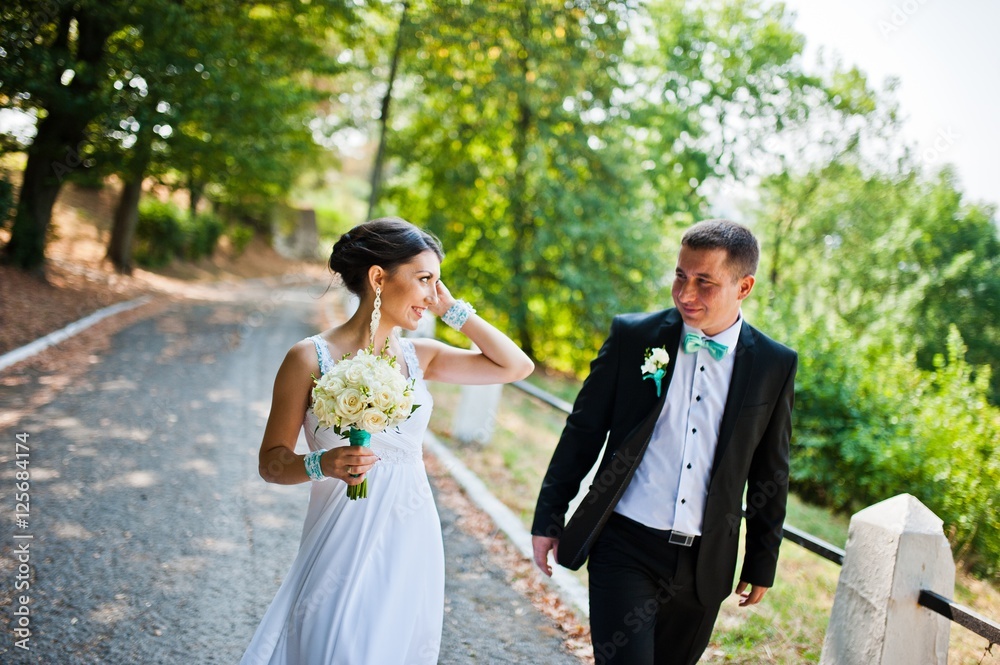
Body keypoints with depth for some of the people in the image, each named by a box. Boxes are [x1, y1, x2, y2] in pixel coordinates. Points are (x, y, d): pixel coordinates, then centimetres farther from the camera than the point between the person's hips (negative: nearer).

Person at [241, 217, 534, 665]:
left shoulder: (419, 356, 4)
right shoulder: (311, 359, -9)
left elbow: (516, 365, 3)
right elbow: (272, 462, -5)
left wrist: (453, 309, -1)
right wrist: (323, 464, -25)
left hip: (411, 544, 5)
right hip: (343, 545, -4)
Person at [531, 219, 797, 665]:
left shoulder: (775, 365, -1)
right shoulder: (632, 336, -4)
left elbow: (770, 472, 7)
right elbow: (583, 431, 1)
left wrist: (762, 562, 11)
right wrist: (548, 517, 3)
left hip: (704, 562, 2)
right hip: (625, 548, -2)